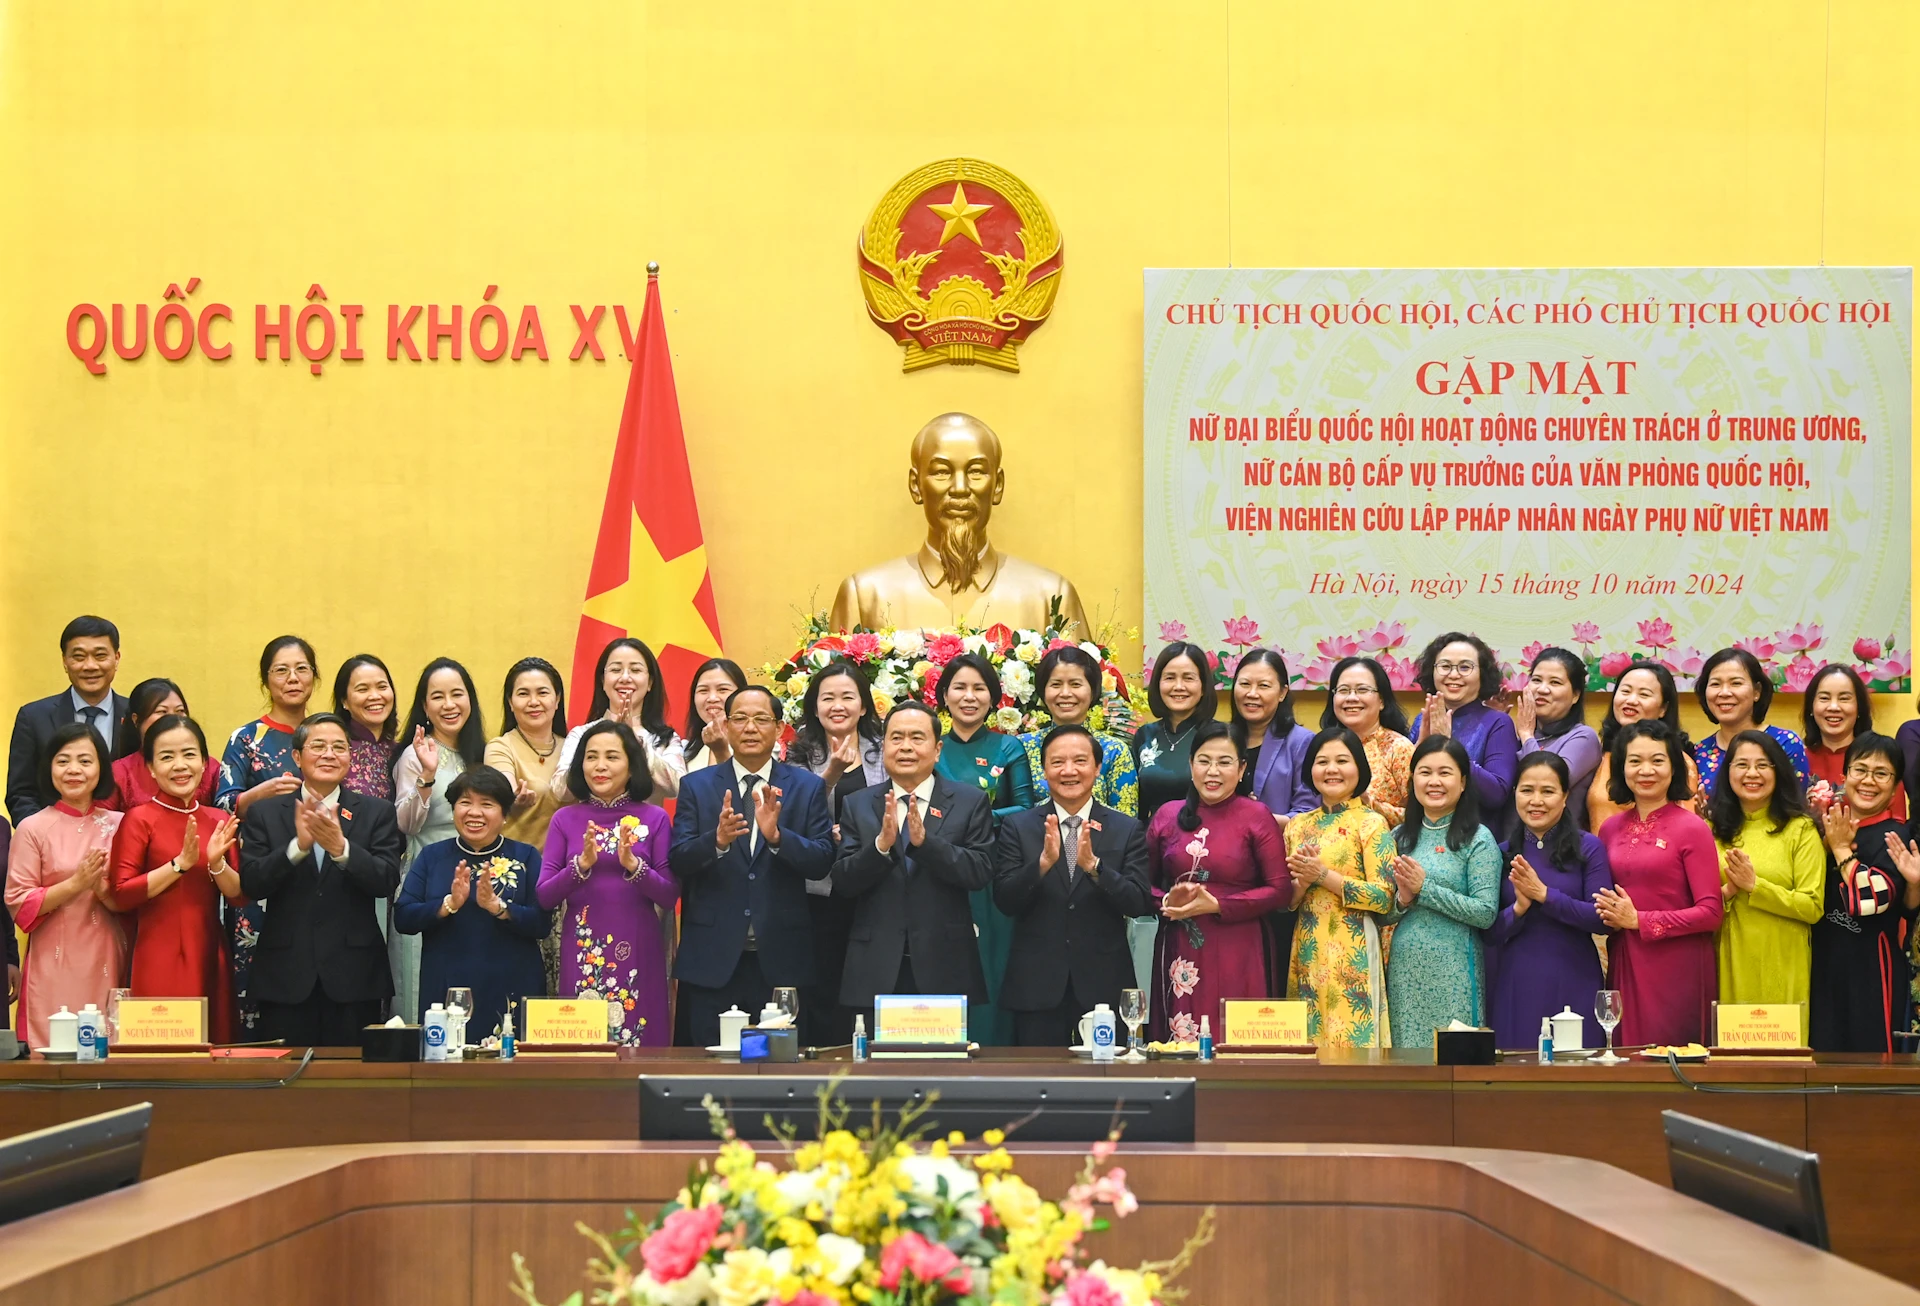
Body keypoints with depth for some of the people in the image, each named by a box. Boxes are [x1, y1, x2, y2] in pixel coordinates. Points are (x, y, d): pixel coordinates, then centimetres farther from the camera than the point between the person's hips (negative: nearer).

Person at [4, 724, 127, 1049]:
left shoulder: (118, 825, 7)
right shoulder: (33, 829, -1)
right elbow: (18, 905, -3)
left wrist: (104, 892, -10)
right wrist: (74, 884, -13)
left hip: (107, 966, 2)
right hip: (54, 970, -2)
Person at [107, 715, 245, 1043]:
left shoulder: (219, 822, 10)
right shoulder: (139, 819, -3)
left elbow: (239, 896, 7)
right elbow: (121, 896, -11)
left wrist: (217, 863, -11)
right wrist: (181, 863, -16)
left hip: (210, 958, 4)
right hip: (159, 959, -4)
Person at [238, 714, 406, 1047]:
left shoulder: (376, 812, 8)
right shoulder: (264, 813, 8)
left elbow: (387, 881, -5)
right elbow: (250, 884, -4)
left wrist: (341, 848, -21)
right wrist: (298, 845, -19)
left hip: (354, 974, 0)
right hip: (286, 975, 0)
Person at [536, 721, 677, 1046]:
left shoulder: (654, 818, 2)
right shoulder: (565, 820, 5)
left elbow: (670, 897, -2)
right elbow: (543, 897, 0)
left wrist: (633, 865, -18)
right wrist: (581, 864, -15)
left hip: (637, 953, -1)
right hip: (582, 955, 1)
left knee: (639, 1045, -1)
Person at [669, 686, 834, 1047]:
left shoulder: (807, 787, 5)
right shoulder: (696, 786, 6)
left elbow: (822, 862, -4)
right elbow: (678, 862, -4)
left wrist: (776, 835, -22)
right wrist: (717, 840, -24)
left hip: (780, 959, 0)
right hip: (713, 956, 0)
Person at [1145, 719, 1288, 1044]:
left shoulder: (1256, 816, 1)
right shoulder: (1168, 816, 10)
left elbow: (1280, 890, -4)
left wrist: (1216, 905, -11)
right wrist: (1167, 902, -7)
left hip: (1239, 955, -2)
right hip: (1181, 955, 3)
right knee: (1181, 1044, 0)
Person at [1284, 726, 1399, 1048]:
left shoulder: (1372, 823, -2)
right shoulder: (1298, 826, 13)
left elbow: (1384, 897, -11)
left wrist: (1323, 875, -14)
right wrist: (1303, 881, -8)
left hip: (1352, 955, -5)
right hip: (1306, 954, 5)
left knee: (1352, 1039, -7)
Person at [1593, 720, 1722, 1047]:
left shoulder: (1692, 829, -5)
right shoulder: (1611, 829, 10)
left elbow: (1711, 912, -10)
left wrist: (1639, 920, -12)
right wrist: (1611, 916, -1)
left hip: (1677, 969, -5)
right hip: (1625, 967, 5)